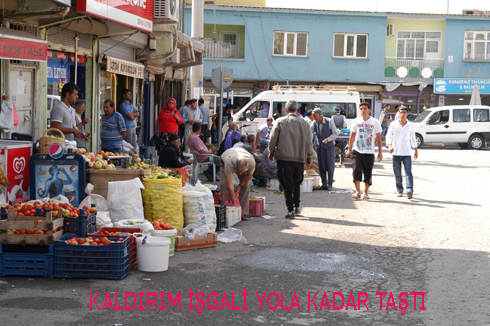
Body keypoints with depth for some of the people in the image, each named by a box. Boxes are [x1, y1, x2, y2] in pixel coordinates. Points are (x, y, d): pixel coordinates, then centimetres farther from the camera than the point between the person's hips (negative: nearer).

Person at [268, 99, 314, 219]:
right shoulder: (304, 123, 5)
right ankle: (297, 207, 20)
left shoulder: (280, 122, -1)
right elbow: (309, 142, 6)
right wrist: (309, 157, 16)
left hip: (284, 158, -2)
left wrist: (271, 153, 14)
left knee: (287, 185, 1)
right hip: (299, 159, 2)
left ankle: (290, 210, -5)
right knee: (296, 184, 19)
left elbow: (273, 139, 0)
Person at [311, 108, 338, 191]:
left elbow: (335, 134, -5)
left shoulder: (329, 121, -7)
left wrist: (327, 139, -18)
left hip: (329, 145, -3)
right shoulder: (314, 123, 1)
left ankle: (329, 184, 3)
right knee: (321, 165, 3)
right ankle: (324, 184, 10)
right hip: (320, 146, 4)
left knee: (330, 165, -3)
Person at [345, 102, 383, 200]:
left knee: (368, 173, 3)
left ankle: (365, 192, 19)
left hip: (369, 152, 0)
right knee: (356, 170, -15)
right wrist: (349, 150, 10)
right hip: (356, 151, 0)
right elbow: (352, 136, 13)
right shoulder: (356, 121, 6)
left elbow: (378, 137, 6)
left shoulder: (375, 122, 3)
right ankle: (358, 192, -6)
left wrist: (380, 151, 2)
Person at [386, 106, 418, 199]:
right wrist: (390, 146, -19)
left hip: (406, 153, 0)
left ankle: (409, 190, -21)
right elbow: (389, 136, -2)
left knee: (408, 172, -12)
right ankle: (399, 190, 18)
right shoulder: (394, 124, 3)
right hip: (396, 152, 0)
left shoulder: (410, 125, 7)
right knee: (397, 173, 6)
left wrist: (416, 150, 18)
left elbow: (413, 139, 17)